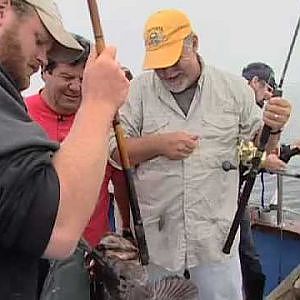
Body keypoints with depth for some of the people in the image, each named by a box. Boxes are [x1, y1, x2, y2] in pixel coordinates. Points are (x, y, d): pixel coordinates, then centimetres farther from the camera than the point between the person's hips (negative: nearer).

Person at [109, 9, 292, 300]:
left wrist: (272, 128, -14)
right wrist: (158, 144, -20)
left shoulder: (234, 88, 1)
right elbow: (114, 149, -5)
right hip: (154, 238, 0)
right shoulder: (139, 89, -2)